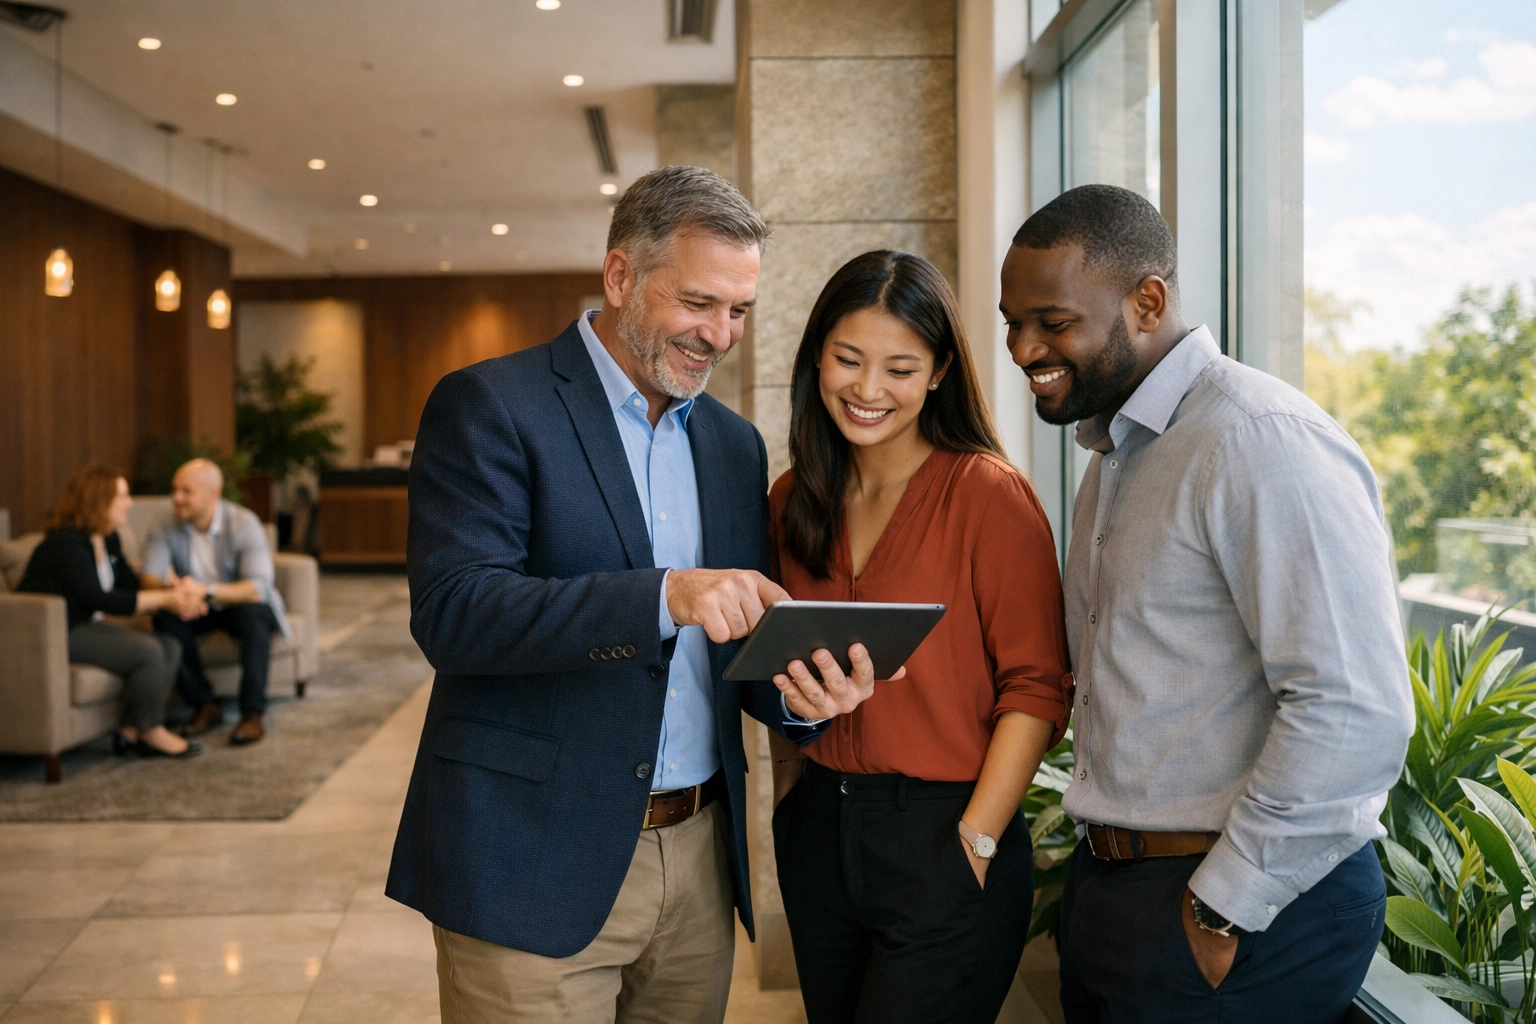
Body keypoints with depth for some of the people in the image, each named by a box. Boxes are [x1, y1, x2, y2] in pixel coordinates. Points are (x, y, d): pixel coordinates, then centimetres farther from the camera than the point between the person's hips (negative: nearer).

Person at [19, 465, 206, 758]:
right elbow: (98, 599, -27)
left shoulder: (108, 541, 9)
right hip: (58, 635, -10)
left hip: (89, 624, 10)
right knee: (146, 651, -25)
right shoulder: (66, 544, -21)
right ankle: (150, 731, -7)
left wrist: (176, 592, -14)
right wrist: (166, 600, -25)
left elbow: (131, 588, 7)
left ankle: (131, 732, -6)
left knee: (169, 648, -7)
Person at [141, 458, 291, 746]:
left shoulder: (243, 524, -21)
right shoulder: (167, 528, -10)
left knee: (253, 614, -36)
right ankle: (205, 706, -16)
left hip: (241, 604, -3)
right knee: (165, 618, -27)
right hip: (200, 611, 3)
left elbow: (258, 588, -31)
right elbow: (149, 578, -18)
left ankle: (252, 714, -29)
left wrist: (207, 590, -47)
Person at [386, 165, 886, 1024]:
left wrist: (798, 695, -9)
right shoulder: (488, 406, -7)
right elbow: (450, 610, -19)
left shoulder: (735, 443, 11)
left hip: (700, 858, 6)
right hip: (537, 864, -5)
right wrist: (663, 597, -30)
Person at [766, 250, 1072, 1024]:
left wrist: (978, 839, -16)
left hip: (942, 841, -5)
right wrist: (789, 800, 6)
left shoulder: (989, 495, -11)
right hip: (815, 835, 6)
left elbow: (1035, 688, -13)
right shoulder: (795, 500, 6)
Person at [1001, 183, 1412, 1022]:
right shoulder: (1113, 453, 13)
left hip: (1248, 914, -8)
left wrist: (1221, 912, -18)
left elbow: (1356, 714, -24)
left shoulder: (1260, 441, -18)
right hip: (1109, 884, 8)